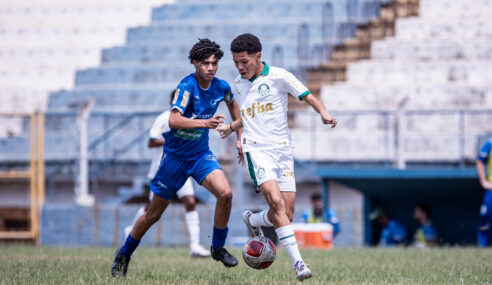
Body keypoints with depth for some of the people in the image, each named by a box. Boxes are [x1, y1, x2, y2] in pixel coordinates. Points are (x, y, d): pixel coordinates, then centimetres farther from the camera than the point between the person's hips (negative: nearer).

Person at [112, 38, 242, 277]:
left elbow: (232, 104, 21)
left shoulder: (221, 87, -6)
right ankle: (124, 255, 29)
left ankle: (218, 248, -2)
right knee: (153, 214, 7)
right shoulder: (187, 86, -23)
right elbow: (173, 120, -38)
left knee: (225, 193, -22)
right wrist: (205, 123, -50)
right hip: (175, 156, -4)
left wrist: (240, 135, 19)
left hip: (201, 154, 4)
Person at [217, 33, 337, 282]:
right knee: (275, 200, -23)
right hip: (256, 149, 1)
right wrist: (230, 127, 21)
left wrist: (323, 112, -23)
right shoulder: (239, 83, 14)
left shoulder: (278, 76, -2)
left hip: (282, 149, -1)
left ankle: (252, 220, 32)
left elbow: (308, 97, -5)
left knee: (286, 215, -3)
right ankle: (297, 263, -27)